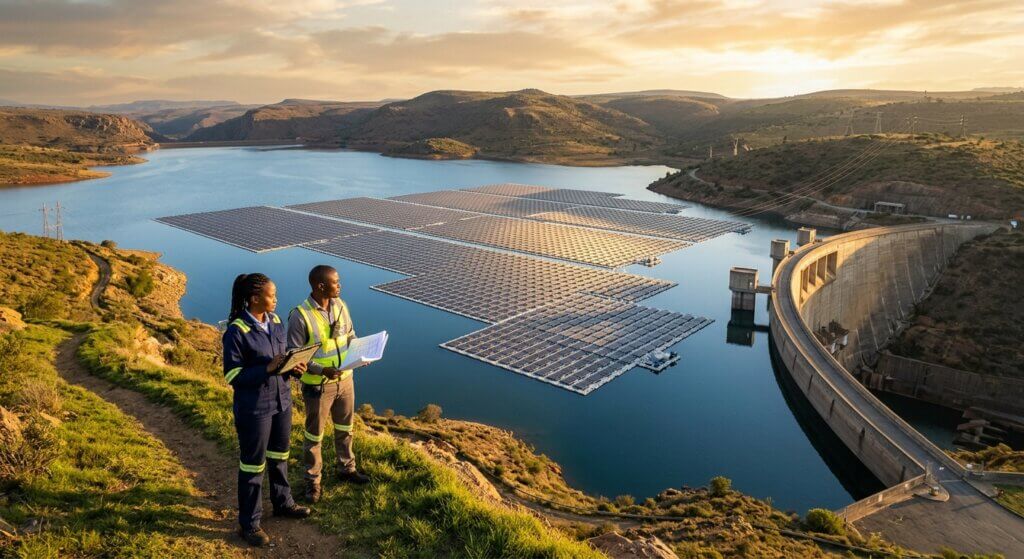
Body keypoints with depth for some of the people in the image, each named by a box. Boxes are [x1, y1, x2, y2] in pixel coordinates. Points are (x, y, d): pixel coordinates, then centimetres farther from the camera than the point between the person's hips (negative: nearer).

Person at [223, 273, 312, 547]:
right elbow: (232, 375, -19)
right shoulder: (236, 331, -20)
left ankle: (282, 503, 43)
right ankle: (249, 524, 25)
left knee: (279, 455, 22)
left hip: (281, 400, 7)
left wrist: (294, 366, -10)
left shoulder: (276, 321, 1)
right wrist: (268, 368, -28)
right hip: (254, 408, -7)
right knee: (253, 464, 8)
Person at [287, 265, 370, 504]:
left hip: (345, 379, 6)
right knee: (314, 434, 12)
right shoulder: (300, 316, -22)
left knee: (345, 428, 22)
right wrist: (322, 370, -30)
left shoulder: (340, 305, -4)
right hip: (318, 386, -6)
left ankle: (346, 468, 42)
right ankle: (312, 480, 30)